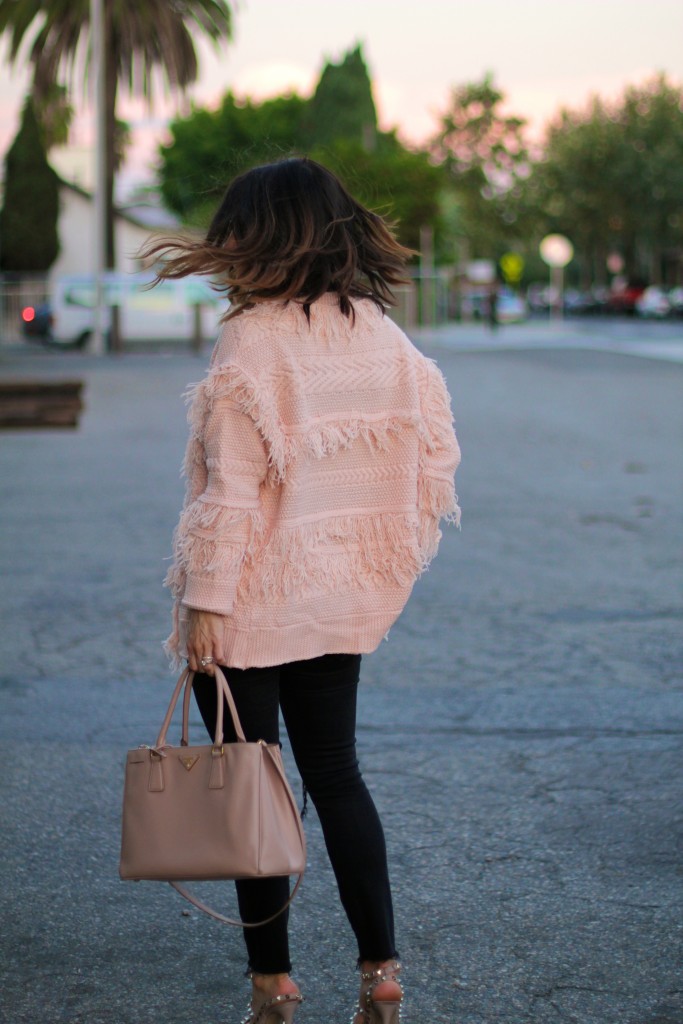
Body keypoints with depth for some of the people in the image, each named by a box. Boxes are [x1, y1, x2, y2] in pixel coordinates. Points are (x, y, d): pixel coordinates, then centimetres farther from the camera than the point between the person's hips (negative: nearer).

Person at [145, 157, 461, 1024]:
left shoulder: (253, 340, -17)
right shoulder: (384, 336, 2)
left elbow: (231, 488, -18)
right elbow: (435, 457, 5)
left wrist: (204, 602, -12)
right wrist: (392, 562, 14)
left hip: (255, 598, -6)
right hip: (344, 595, 6)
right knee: (335, 773, 16)